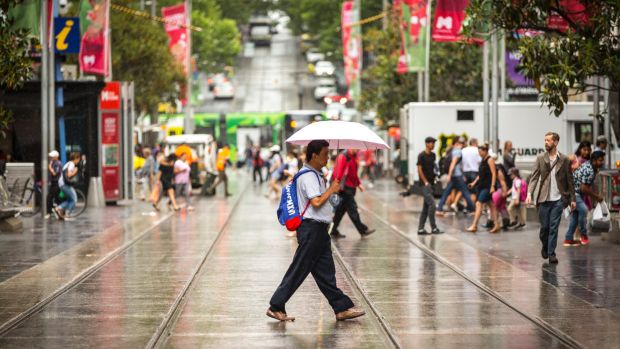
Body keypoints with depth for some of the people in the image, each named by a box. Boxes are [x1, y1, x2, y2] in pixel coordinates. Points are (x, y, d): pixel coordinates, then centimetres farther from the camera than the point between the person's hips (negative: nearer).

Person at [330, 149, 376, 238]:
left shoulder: (354, 157, 16)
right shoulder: (343, 156, -13)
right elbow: (338, 172, -19)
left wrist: (359, 184, 19)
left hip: (351, 188, 10)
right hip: (345, 188, -10)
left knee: (341, 209, 12)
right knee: (352, 209, -4)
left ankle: (334, 231, 17)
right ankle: (362, 230, -1)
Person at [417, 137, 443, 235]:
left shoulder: (433, 155, 13)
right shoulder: (422, 155, -8)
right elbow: (419, 170, -11)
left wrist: (434, 176, 7)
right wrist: (426, 182, -13)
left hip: (431, 183, 8)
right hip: (425, 184, -8)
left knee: (426, 207, 8)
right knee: (432, 204, -14)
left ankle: (420, 229, 11)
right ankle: (433, 228, -10)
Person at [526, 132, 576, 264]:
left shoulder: (564, 160, 3)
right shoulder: (540, 158, 4)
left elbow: (569, 180, 6)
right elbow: (534, 177, 0)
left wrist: (572, 199, 4)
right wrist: (529, 193, -14)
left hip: (558, 199, -1)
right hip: (544, 199, 1)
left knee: (554, 227, -4)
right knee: (544, 226, 6)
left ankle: (551, 253, 1)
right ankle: (545, 246, 33)